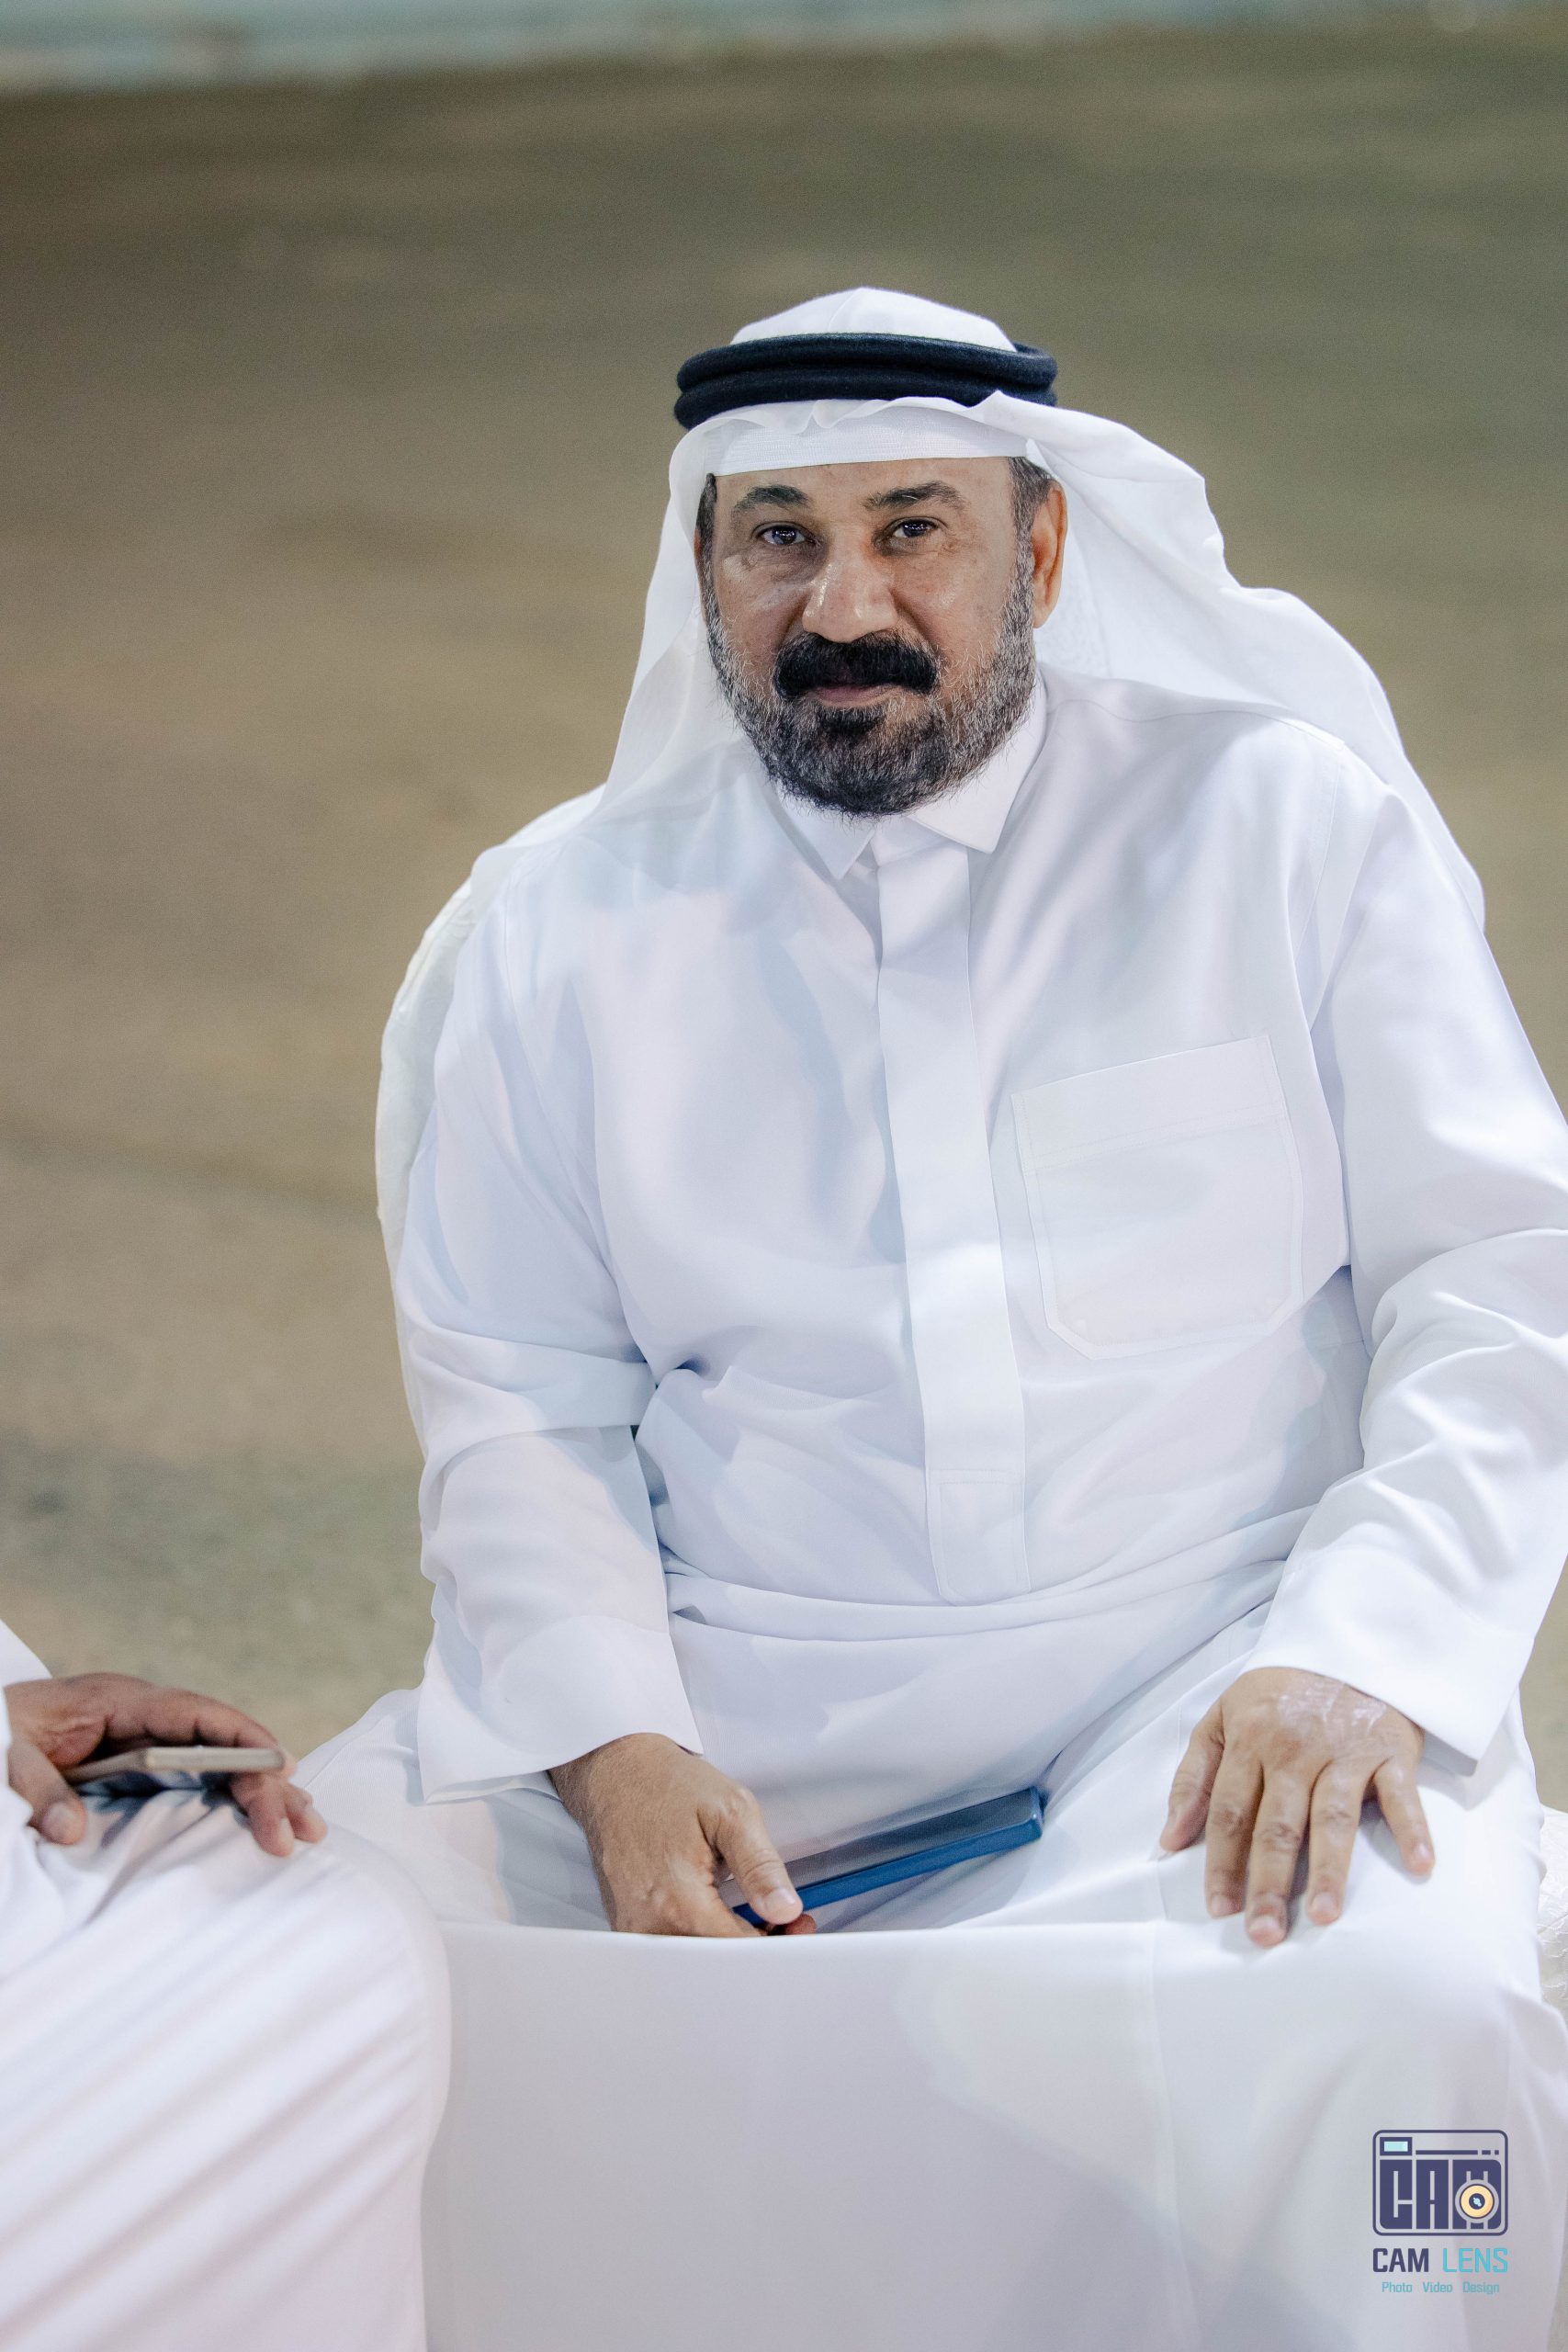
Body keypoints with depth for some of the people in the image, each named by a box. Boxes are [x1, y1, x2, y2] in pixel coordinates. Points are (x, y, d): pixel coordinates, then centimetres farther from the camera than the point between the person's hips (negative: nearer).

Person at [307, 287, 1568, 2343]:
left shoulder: (1291, 826, 9)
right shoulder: (568, 916, 14)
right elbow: (518, 1402, 9)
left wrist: (1358, 1658, -14)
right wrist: (616, 1749, -10)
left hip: (1218, 1671, -2)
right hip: (725, 1703, 2)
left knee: (1366, 2024, -36)